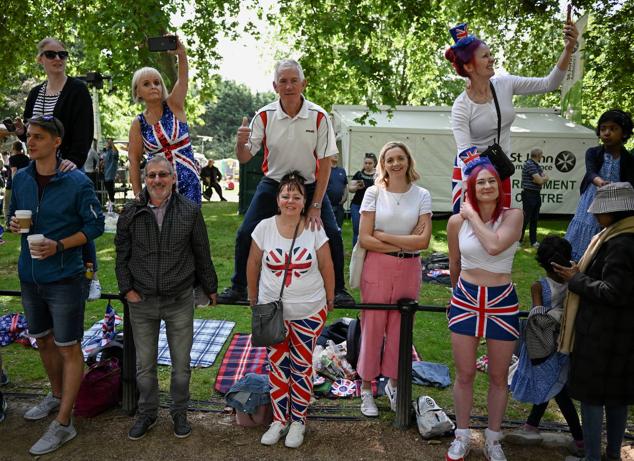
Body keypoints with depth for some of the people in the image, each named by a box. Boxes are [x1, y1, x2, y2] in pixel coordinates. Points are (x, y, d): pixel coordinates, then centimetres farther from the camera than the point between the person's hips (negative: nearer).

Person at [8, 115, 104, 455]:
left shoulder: (77, 182, -13)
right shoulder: (20, 179, 3)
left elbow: (95, 225, -9)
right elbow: (13, 215, 16)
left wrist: (59, 246, -20)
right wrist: (14, 224, -7)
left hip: (64, 277, -6)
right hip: (29, 275, 7)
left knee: (68, 348, 2)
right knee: (43, 339, 21)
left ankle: (63, 424, 12)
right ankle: (57, 395, 43)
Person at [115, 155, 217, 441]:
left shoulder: (190, 211, -4)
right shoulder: (131, 212, -1)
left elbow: (202, 254, 3)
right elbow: (122, 255, 6)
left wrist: (210, 287, 9)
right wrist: (127, 289, -2)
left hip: (180, 300, -1)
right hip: (142, 300, 1)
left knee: (181, 363, 10)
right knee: (144, 364, 13)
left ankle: (179, 412, 30)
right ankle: (147, 414, 33)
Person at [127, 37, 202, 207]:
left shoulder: (174, 105, 1)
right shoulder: (138, 123, 3)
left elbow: (183, 79, -16)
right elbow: (134, 159, 6)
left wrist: (181, 54, -35)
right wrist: (137, 193, 1)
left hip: (188, 180, 0)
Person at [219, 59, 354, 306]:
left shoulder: (319, 116, -14)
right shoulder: (264, 116, -10)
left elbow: (325, 164, -11)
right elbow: (244, 158, -6)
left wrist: (315, 206, -15)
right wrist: (240, 143, -31)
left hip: (310, 185, -1)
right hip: (272, 184, 1)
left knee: (332, 234, -13)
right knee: (245, 234, -7)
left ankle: (338, 289, 9)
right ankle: (238, 287, 14)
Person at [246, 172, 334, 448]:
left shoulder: (314, 230, -8)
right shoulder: (265, 227, -5)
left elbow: (326, 266, -1)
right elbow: (253, 264, 5)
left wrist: (330, 299, 4)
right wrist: (253, 298, 10)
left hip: (309, 311, -1)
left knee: (301, 367, 9)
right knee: (277, 364, 12)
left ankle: (298, 421, 24)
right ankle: (279, 420, 27)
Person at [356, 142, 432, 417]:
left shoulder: (422, 195, 2)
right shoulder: (374, 193, -1)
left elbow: (423, 241, -8)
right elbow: (364, 239, -7)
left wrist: (384, 236, -11)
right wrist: (404, 243, -9)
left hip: (409, 270, 1)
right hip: (377, 268, -1)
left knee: (399, 329, 9)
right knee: (372, 327, 4)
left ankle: (393, 383, 30)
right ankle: (367, 387, 20)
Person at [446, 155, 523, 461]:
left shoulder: (513, 216, -9)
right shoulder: (457, 222, -3)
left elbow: (494, 246, -29)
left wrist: (473, 215, -18)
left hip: (502, 303, -1)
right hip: (465, 301, 1)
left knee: (498, 377, 11)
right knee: (464, 374, 9)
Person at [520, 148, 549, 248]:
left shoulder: (538, 165, 15)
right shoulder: (529, 164, -14)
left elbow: (546, 179, 10)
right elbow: (540, 180, -19)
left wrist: (542, 178, -11)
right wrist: (544, 177, 2)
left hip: (537, 194, 9)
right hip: (529, 194, -9)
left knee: (534, 219, 11)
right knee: (525, 219, -5)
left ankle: (533, 241, 17)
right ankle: (518, 240, 3)